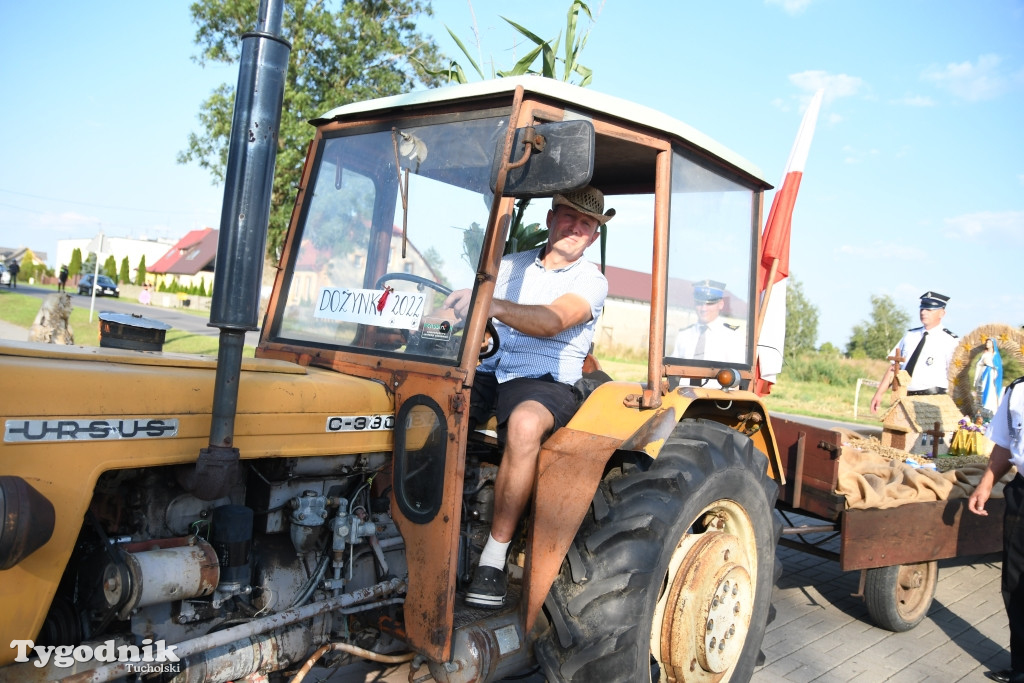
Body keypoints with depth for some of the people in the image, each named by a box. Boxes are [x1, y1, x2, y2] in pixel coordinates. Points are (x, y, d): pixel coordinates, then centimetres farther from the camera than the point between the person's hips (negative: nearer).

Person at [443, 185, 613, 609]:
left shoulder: (590, 281, 3)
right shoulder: (509, 266, 18)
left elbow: (552, 321, -19)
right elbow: (471, 316, 13)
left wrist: (493, 305, -35)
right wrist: (452, 311, -11)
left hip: (542, 383, -4)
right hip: (486, 372, 4)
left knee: (525, 423, -38)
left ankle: (494, 557, -26)